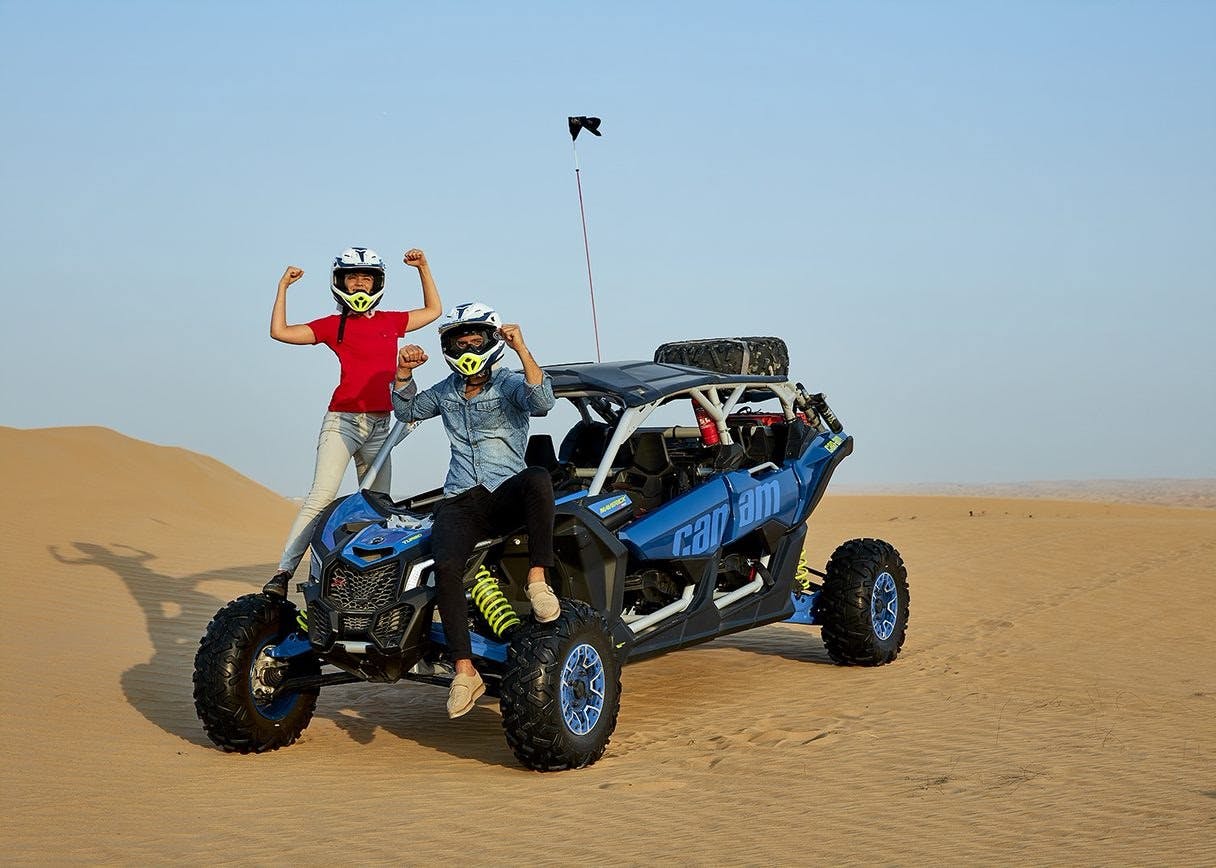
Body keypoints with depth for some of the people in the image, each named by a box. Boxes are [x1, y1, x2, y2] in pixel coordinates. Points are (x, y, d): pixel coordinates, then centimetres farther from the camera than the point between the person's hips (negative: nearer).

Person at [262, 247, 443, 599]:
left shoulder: (391, 321, 15)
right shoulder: (333, 325, 5)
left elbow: (434, 310, 29)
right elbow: (280, 332, -1)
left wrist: (423, 268, 20)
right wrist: (283, 287, 1)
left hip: (380, 425, 4)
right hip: (342, 420, -4)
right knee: (321, 497, -18)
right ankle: (283, 572, -21)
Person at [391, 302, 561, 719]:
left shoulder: (509, 384, 4)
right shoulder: (446, 391, 22)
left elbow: (542, 402, -15)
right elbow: (407, 410, 25)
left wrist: (522, 350, -23)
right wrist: (404, 372, 9)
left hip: (506, 496, -3)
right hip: (460, 502, 3)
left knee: (538, 478, -39)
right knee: (446, 564, -28)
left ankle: (537, 579, -29)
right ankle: (465, 672, -29)